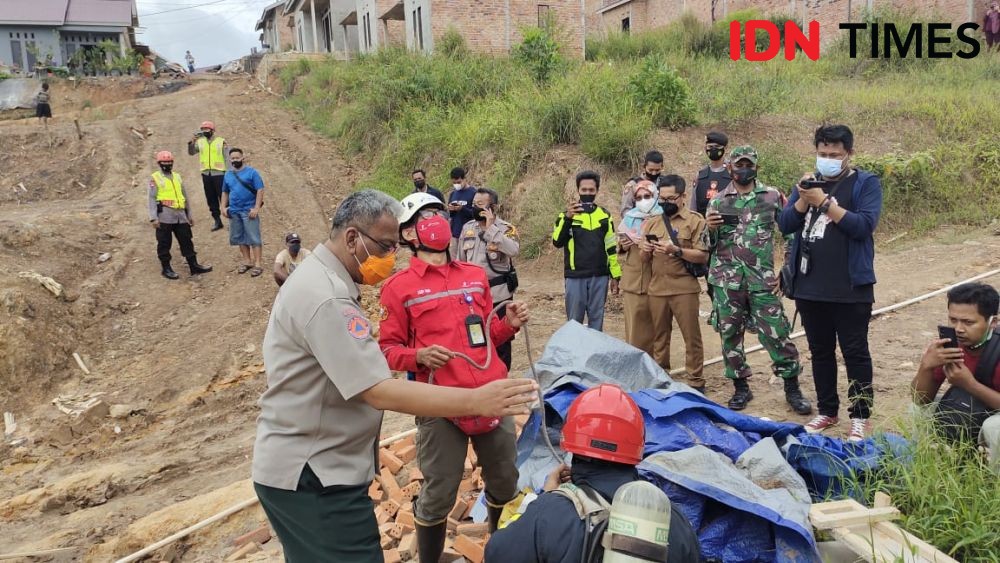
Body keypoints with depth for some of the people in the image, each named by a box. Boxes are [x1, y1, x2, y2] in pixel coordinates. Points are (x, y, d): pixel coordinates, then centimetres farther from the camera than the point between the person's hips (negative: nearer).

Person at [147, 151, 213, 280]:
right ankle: (166, 269, 12)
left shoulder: (177, 177, 16)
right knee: (164, 243, 3)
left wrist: (189, 215, 19)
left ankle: (194, 266, 12)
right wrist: (153, 218, -14)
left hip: (180, 216, 5)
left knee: (186, 241, 7)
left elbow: (184, 196, 21)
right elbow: (152, 199, -6)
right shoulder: (155, 178, -1)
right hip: (164, 216, -5)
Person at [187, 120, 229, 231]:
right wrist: (191, 143, -10)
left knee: (223, 197, -5)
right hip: (206, 174, 5)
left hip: (219, 173, -4)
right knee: (211, 199, 9)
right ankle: (217, 221, 17)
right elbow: (191, 153, 8)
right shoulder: (200, 142, 8)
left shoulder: (221, 142, -3)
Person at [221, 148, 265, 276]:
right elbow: (225, 192, 22)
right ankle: (247, 261, 23)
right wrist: (224, 207, 10)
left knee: (253, 238, -6)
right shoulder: (227, 175, 12)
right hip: (234, 211, 6)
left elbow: (260, 190, -10)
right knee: (239, 237, 12)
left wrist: (256, 208, -17)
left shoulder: (252, 172, -6)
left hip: (249, 211, -6)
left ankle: (257, 264, -4)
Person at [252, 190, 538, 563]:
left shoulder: (318, 277, 10)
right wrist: (477, 400, -34)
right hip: (310, 477, -11)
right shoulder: (326, 297, -25)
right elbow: (380, 392, -31)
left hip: (305, 466, 11)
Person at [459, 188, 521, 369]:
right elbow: (461, 261, 14)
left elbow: (513, 250, -30)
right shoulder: (468, 228, 6)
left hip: (498, 294, -4)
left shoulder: (506, 228, -8)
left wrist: (490, 227, -26)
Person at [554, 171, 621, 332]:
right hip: (575, 277, -2)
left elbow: (611, 247, 12)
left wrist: (615, 275, 8)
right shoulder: (567, 214, 1)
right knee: (574, 320, 3)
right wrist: (567, 218, -23)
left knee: (597, 319, 8)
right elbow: (557, 242, -12)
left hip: (600, 277, 2)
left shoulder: (605, 215, 9)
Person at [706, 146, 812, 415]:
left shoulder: (772, 196, 4)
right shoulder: (718, 201, 7)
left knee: (777, 335, -1)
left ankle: (792, 388, 14)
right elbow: (710, 245, 9)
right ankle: (741, 387, 21)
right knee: (730, 335, 7)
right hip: (726, 282, 2)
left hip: (762, 281, -2)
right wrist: (710, 229, -13)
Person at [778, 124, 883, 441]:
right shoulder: (808, 183, 11)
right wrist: (803, 200, -13)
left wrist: (824, 202, -19)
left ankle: (861, 417, 15)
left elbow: (864, 225, -17)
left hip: (850, 289, -5)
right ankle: (827, 411, 27)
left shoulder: (866, 183, -3)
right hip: (808, 287, 5)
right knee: (820, 352, 14)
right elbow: (785, 225, 4)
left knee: (855, 353, 4)